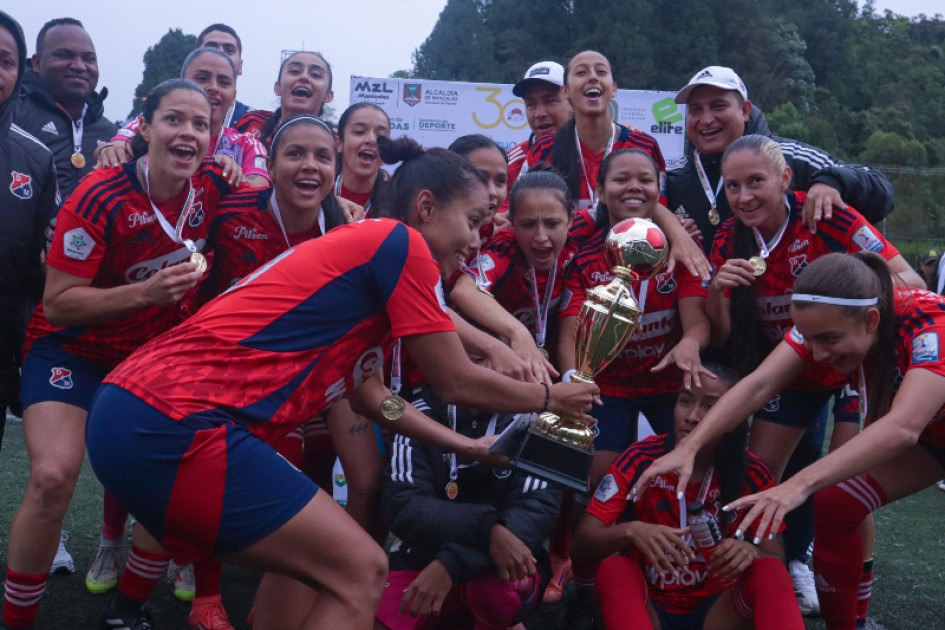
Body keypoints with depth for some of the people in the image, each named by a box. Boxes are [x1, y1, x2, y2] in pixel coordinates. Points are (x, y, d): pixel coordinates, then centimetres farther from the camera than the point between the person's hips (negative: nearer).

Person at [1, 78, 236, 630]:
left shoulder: (213, 187, -11)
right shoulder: (101, 197, -23)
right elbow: (59, 302, -21)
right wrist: (147, 291, -33)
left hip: (152, 353, 5)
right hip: (74, 349, -4)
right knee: (54, 476, -23)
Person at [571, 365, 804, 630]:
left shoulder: (752, 475, -6)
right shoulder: (640, 459, -11)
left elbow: (776, 563, -7)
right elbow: (580, 546, -15)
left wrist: (751, 552, -31)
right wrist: (630, 531, -36)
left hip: (717, 608, 1)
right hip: (648, 606, -1)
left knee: (768, 572, -27)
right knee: (614, 570, -33)